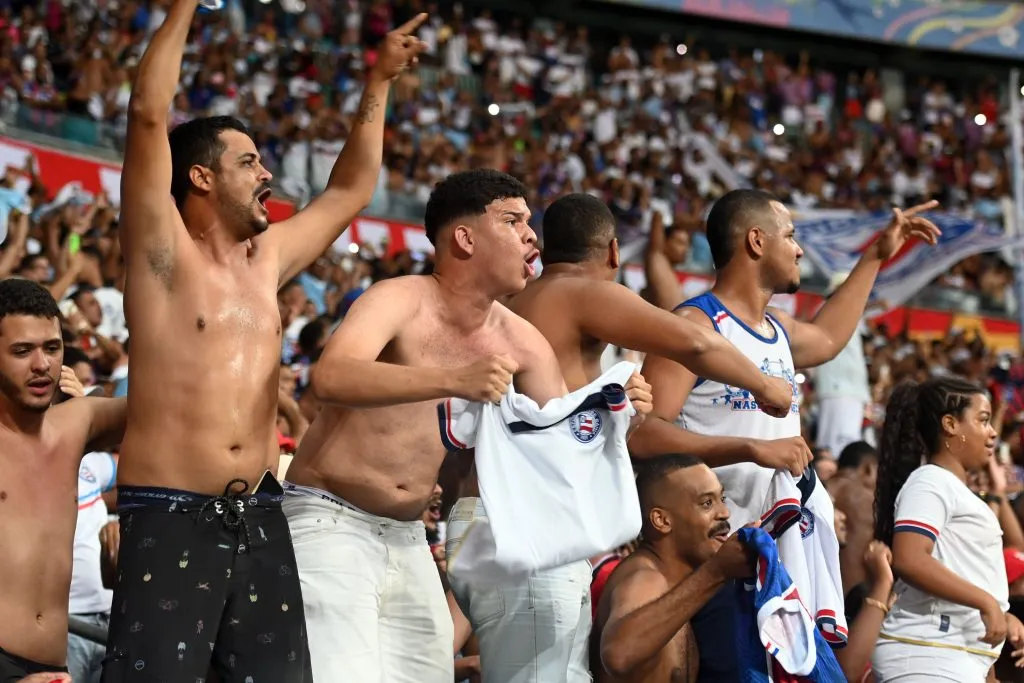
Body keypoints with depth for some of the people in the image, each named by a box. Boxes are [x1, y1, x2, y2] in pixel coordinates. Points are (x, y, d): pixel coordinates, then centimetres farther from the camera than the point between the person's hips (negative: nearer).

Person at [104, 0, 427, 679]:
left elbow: (351, 189, 30)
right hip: (170, 519, -6)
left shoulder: (267, 259, 16)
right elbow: (150, 117, -12)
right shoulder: (163, 252, -1)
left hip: (261, 520, 6)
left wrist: (379, 82, 29)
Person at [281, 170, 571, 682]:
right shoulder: (400, 300, -15)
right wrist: (453, 381, -43)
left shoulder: (521, 344, 4)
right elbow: (329, 377, -34)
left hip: (407, 539, 7)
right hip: (331, 523, -7)